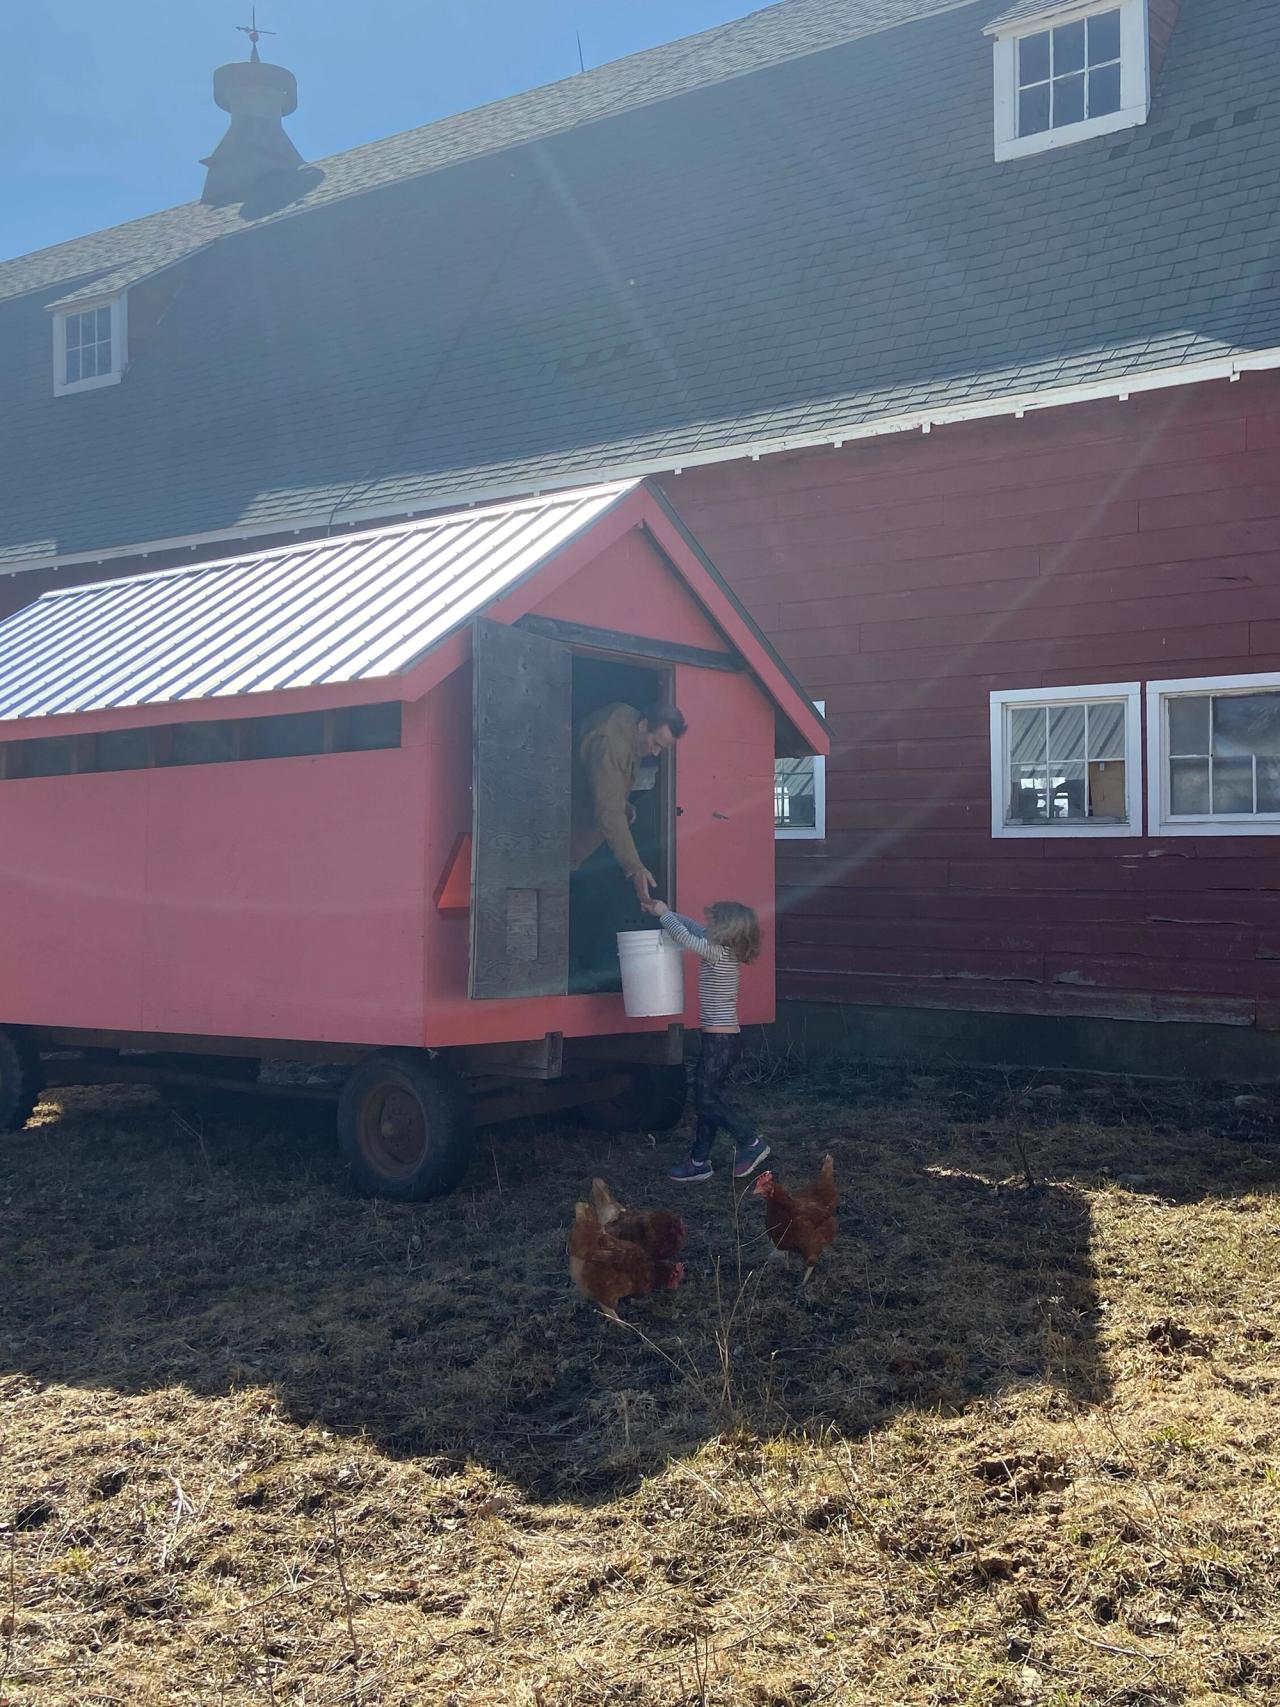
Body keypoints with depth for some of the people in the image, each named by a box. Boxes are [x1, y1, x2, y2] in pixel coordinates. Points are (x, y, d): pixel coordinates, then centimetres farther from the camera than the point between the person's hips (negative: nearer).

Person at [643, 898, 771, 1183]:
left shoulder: (718, 953, -17)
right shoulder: (722, 952, 9)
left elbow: (683, 936, -18)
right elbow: (692, 928, 20)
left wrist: (663, 913, -2)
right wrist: (663, 912, 16)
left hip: (721, 1039, -10)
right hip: (723, 1037, 10)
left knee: (708, 1098, -5)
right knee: (707, 1097, 11)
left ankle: (750, 1142, 1)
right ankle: (699, 1161, 16)